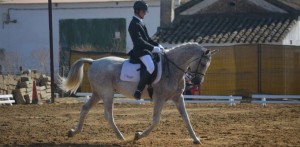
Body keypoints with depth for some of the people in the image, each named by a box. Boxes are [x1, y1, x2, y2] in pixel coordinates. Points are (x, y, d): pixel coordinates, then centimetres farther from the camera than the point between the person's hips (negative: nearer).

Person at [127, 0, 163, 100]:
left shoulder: (140, 23, 18)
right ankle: (138, 91, -31)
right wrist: (154, 48, -20)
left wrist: (158, 45, 9)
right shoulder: (134, 24, -12)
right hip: (140, 51, -11)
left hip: (147, 50, 11)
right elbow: (139, 41, -20)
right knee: (150, 67, -34)